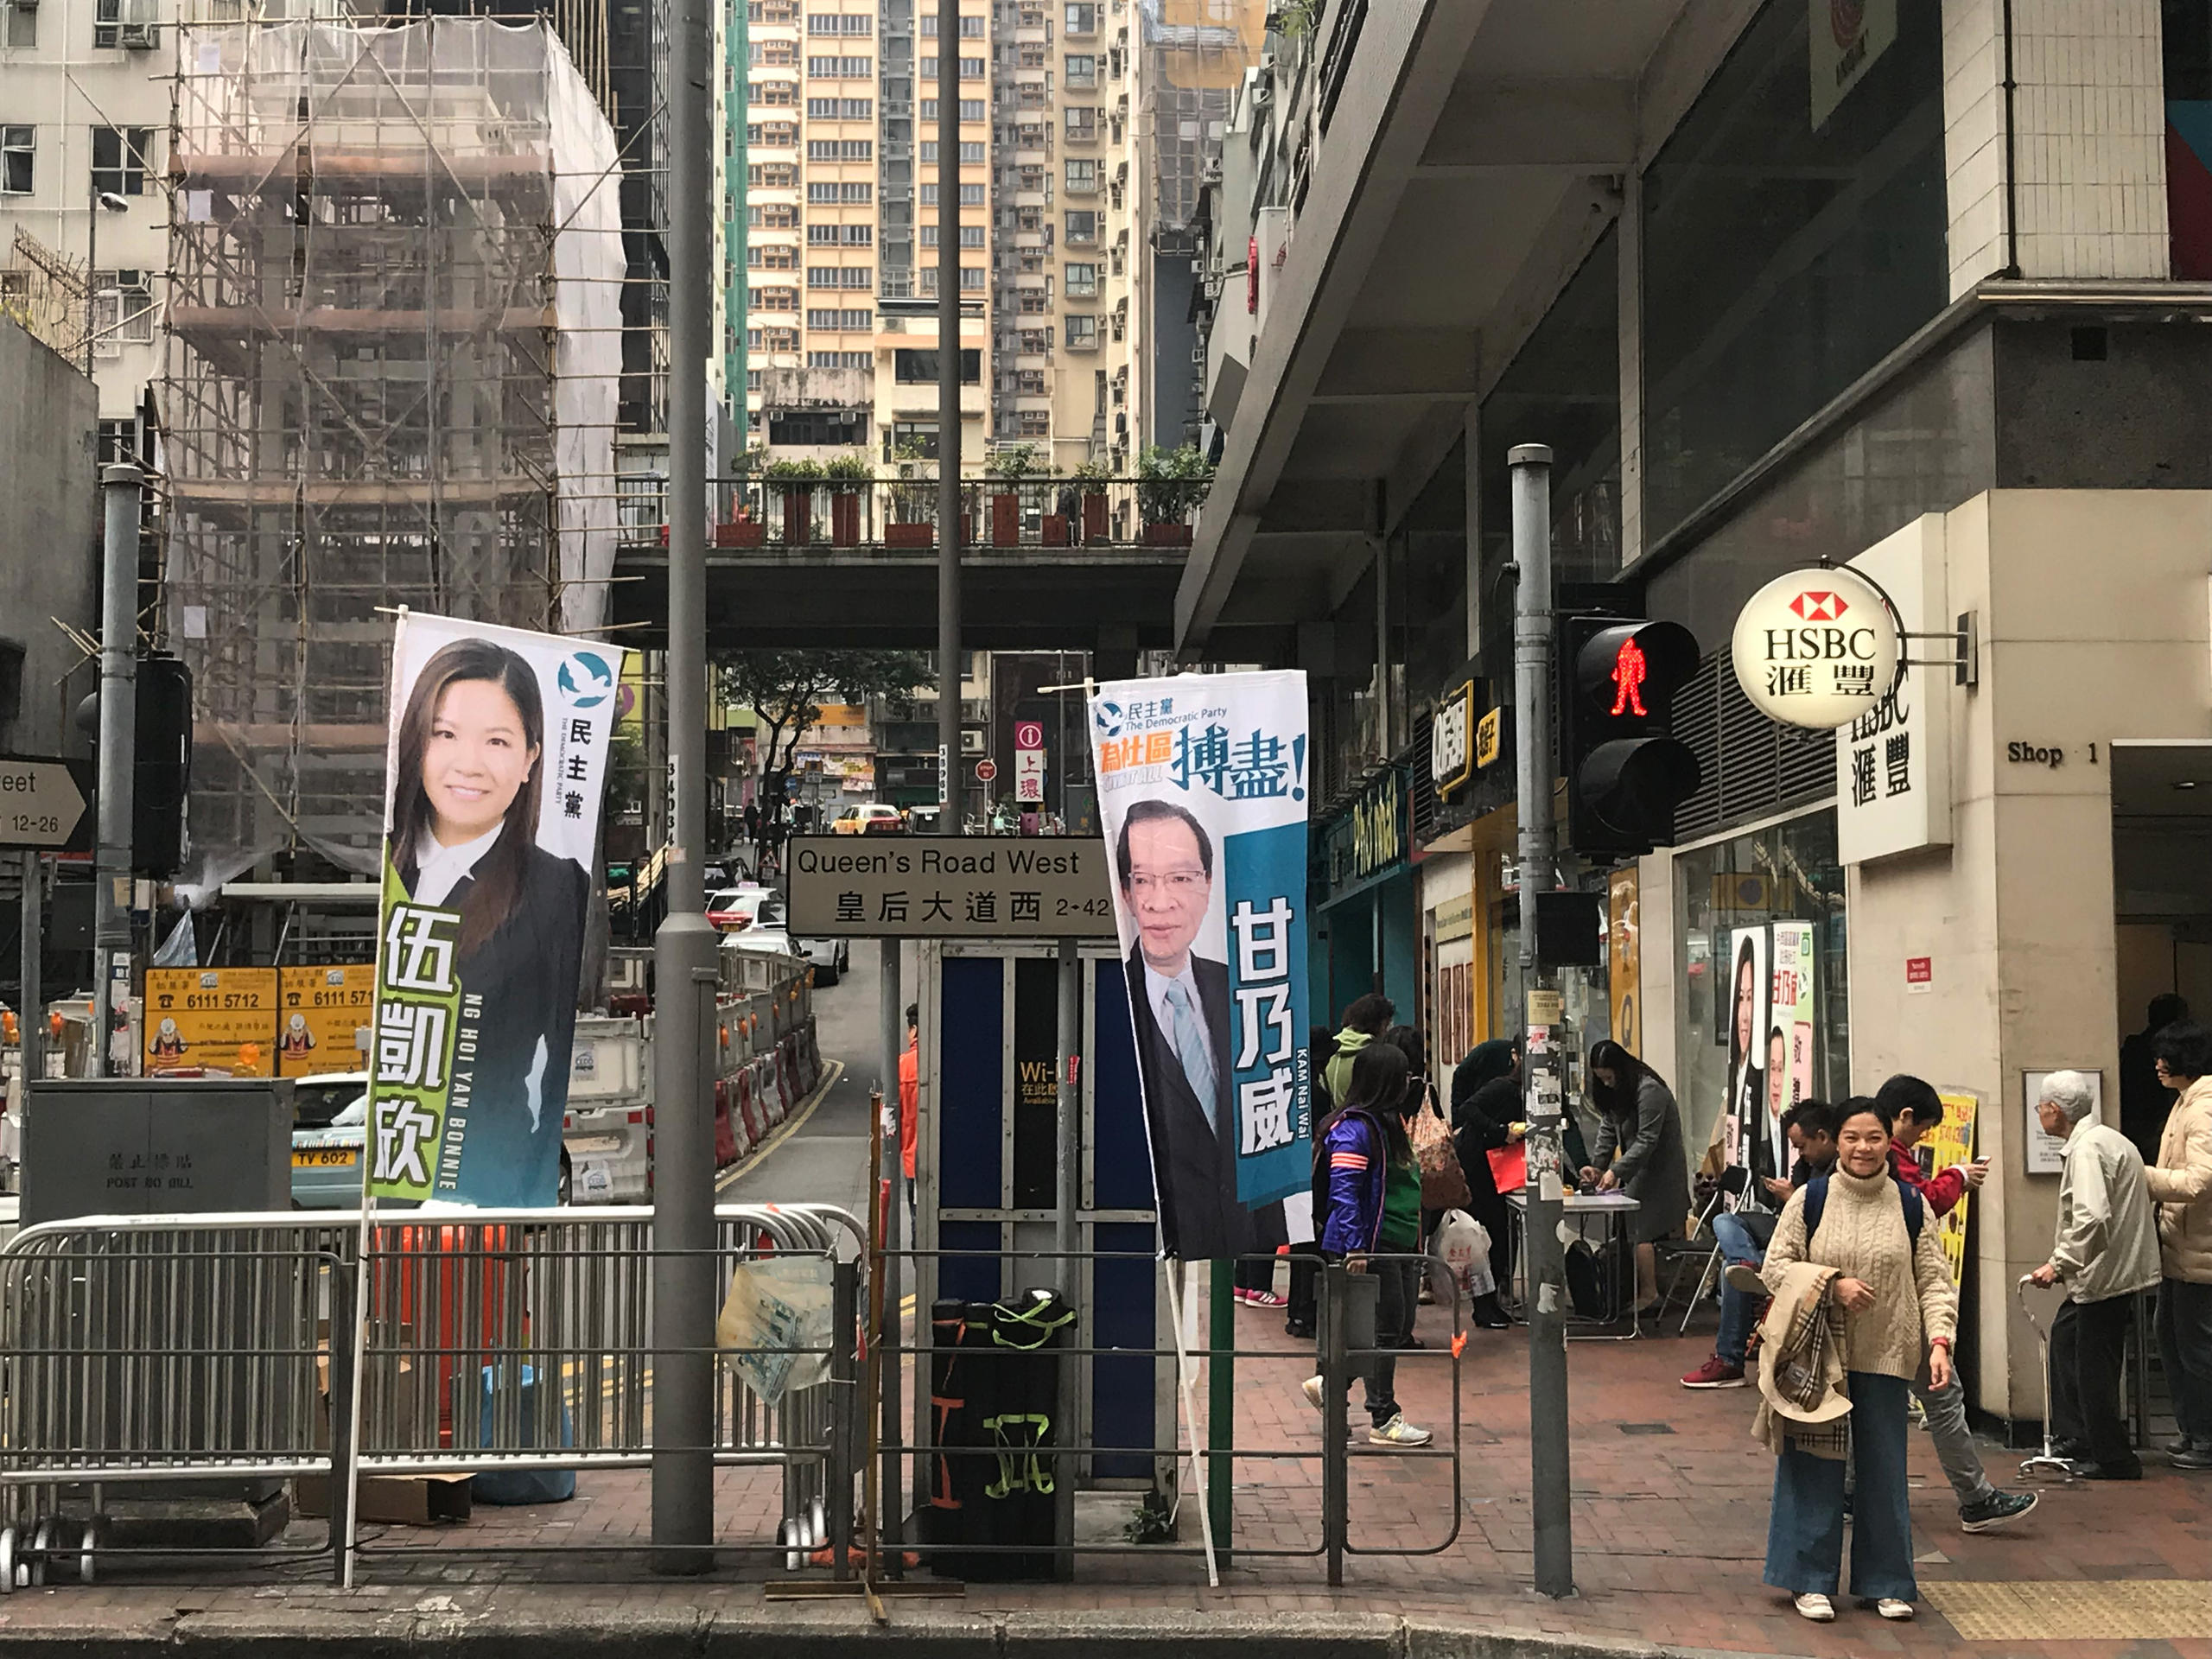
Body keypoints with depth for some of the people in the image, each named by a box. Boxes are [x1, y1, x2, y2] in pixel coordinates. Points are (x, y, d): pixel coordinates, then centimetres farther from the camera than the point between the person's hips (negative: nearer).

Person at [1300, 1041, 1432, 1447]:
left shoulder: (1389, 1122, 16)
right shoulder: (1354, 1129, -15)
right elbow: (1343, 1193, -20)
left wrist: (1415, 1243, 23)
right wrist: (1355, 1247, -24)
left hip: (1396, 1246, 10)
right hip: (1371, 1246, -10)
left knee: (1398, 1329, 11)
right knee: (1385, 1329, -3)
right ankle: (1383, 1420, 6)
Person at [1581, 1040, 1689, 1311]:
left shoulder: (1649, 1090, -19)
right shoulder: (1615, 1092, 11)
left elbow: (1647, 1140, -22)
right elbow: (1608, 1131, 11)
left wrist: (1616, 1171, -25)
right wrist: (1597, 1165, -3)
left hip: (1659, 1171, -9)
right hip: (1638, 1171, 9)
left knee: (1639, 1230, -12)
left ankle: (1649, 1294, -4)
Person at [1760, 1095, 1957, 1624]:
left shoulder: (1912, 1208, 4)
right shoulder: (1809, 1200, 0)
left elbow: (1934, 1282, 3)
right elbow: (1775, 1268, -1)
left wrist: (1939, 1340, -11)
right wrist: (1833, 1285, -14)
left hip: (1885, 1358, 1)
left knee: (1885, 1467, 7)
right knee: (1815, 1464, 1)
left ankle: (1886, 1583, 19)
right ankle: (1812, 1580, 11)